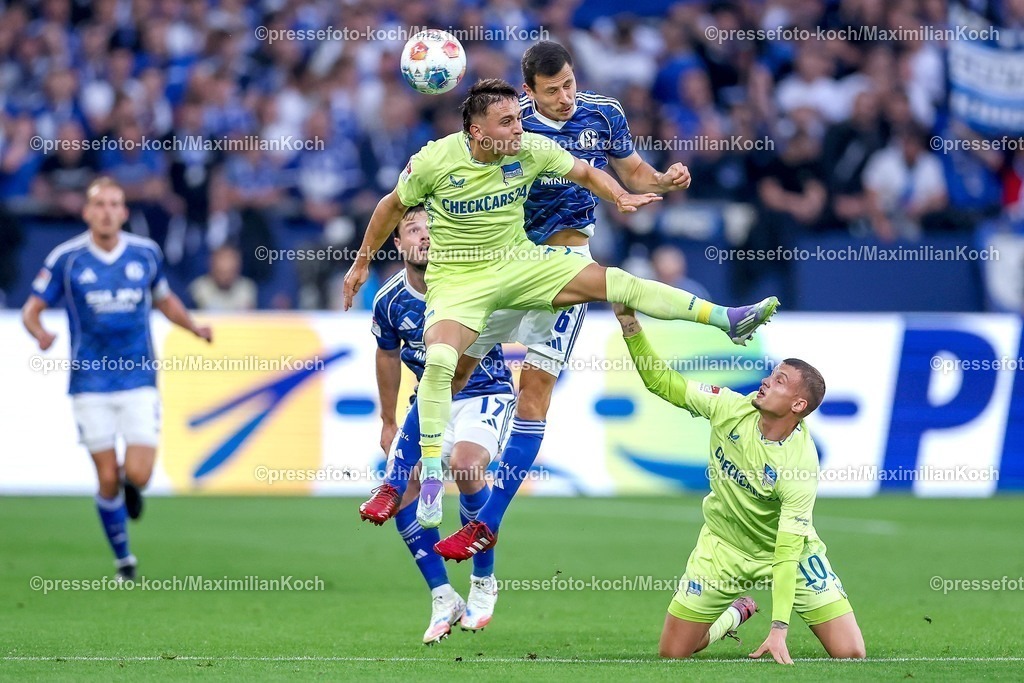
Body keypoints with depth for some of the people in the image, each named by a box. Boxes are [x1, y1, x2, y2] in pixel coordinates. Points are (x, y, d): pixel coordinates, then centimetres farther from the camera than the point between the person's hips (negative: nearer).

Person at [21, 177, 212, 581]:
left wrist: (193, 326, 3)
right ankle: (124, 560, 18)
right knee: (108, 480, -2)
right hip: (91, 383, -1)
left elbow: (164, 300, 19)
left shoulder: (146, 253, 2)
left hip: (139, 381, 1)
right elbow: (32, 309, 0)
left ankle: (131, 486, 28)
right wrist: (40, 332, -22)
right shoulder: (66, 258, -5)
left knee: (137, 476, -11)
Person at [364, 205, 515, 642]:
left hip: (486, 393, -4)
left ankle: (483, 582, -13)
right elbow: (388, 355, 13)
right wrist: (388, 422, 20)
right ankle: (443, 599, 0)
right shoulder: (390, 302, -6)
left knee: (465, 463, -32)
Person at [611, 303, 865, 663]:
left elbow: (787, 552, -31)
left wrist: (779, 630, -37)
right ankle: (735, 614, 31)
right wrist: (629, 323, -20)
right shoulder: (730, 407, -19)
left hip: (787, 549, -3)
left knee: (850, 653, -14)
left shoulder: (801, 465, -30)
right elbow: (661, 382, -8)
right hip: (723, 545, 3)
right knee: (672, 653, 0)